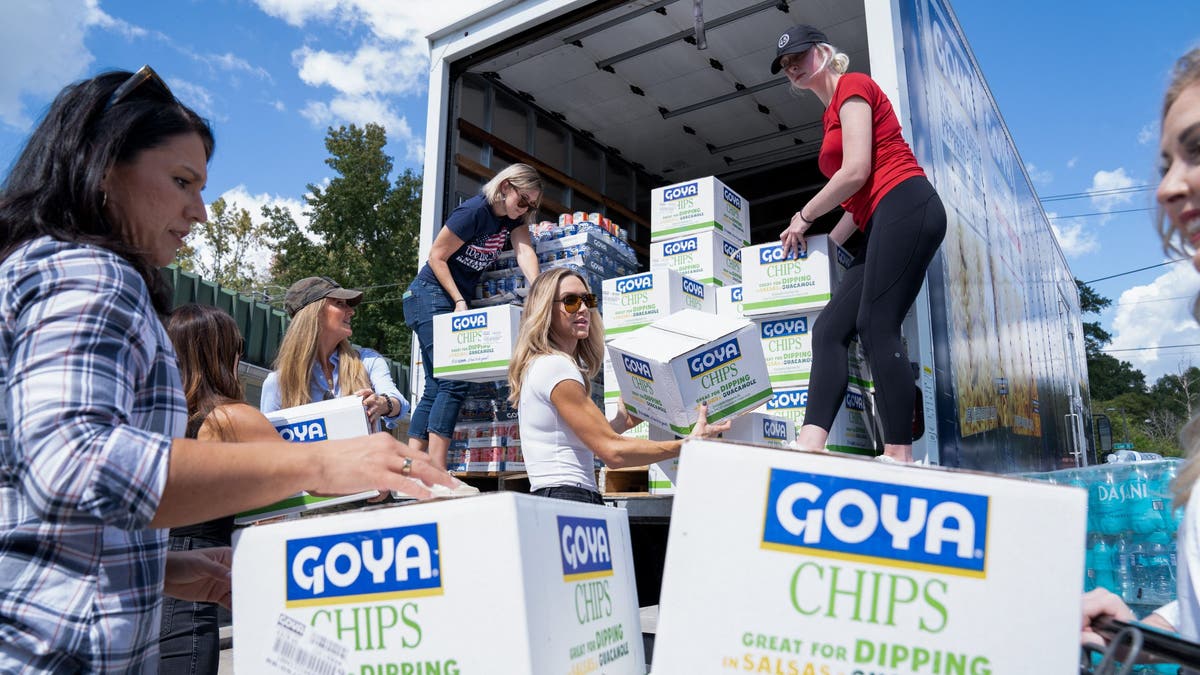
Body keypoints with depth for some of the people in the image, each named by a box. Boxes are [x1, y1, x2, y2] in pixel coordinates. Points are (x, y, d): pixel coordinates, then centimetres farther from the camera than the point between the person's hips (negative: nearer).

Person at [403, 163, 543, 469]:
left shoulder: (514, 217, 5)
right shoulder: (473, 211, -18)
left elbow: (525, 251, -8)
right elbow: (437, 256, -15)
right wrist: (459, 301, -18)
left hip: (457, 299, 9)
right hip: (431, 294, -9)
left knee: (435, 388, 2)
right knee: (453, 382, -17)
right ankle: (436, 475, -17)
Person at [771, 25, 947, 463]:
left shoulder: (852, 87, 2)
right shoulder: (832, 115, 28)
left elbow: (856, 172, -10)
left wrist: (803, 218, 0)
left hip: (905, 208, -9)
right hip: (885, 224, 9)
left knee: (876, 328, -17)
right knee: (829, 329, -5)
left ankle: (898, 456, -17)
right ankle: (809, 447, -15)